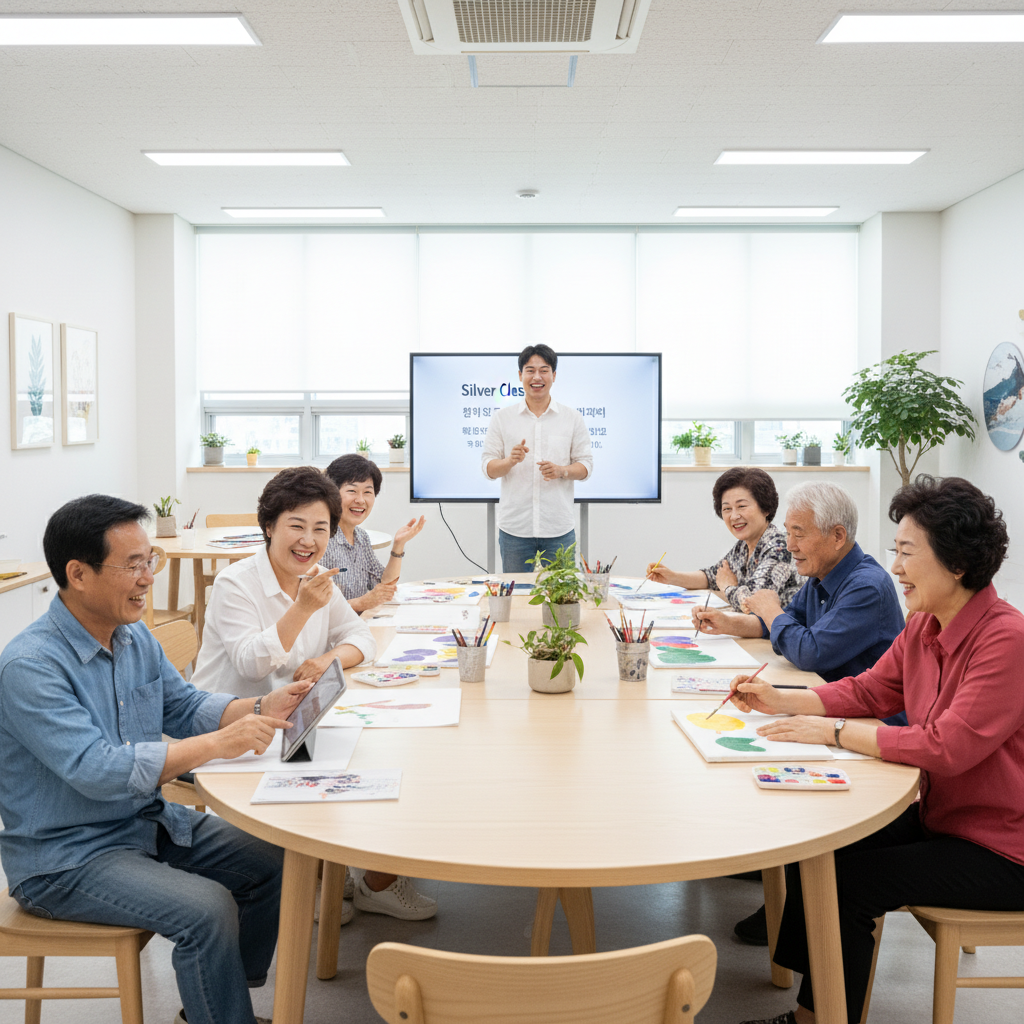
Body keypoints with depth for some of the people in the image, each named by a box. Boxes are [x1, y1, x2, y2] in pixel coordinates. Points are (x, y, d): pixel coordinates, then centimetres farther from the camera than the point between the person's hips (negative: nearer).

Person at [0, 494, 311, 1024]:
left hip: (148, 822, 9)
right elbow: (98, 771, -32)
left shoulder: (135, 636, 3)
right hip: (64, 857, -9)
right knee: (207, 910, -26)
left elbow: (185, 706, 12)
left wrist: (261, 708, -7)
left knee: (272, 861, 1)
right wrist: (219, 744, -33)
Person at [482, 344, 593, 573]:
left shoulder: (572, 418, 7)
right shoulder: (502, 418, 6)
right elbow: (488, 468, 4)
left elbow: (586, 464, 6)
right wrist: (511, 461, -17)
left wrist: (562, 471, -14)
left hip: (559, 529, 0)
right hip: (514, 528, 0)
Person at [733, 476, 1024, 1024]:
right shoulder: (923, 626, 1)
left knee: (847, 881, -15)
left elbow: (949, 746, -31)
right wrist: (779, 700, -1)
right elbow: (869, 690, 11)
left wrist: (835, 731, -25)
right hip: (937, 816, 8)